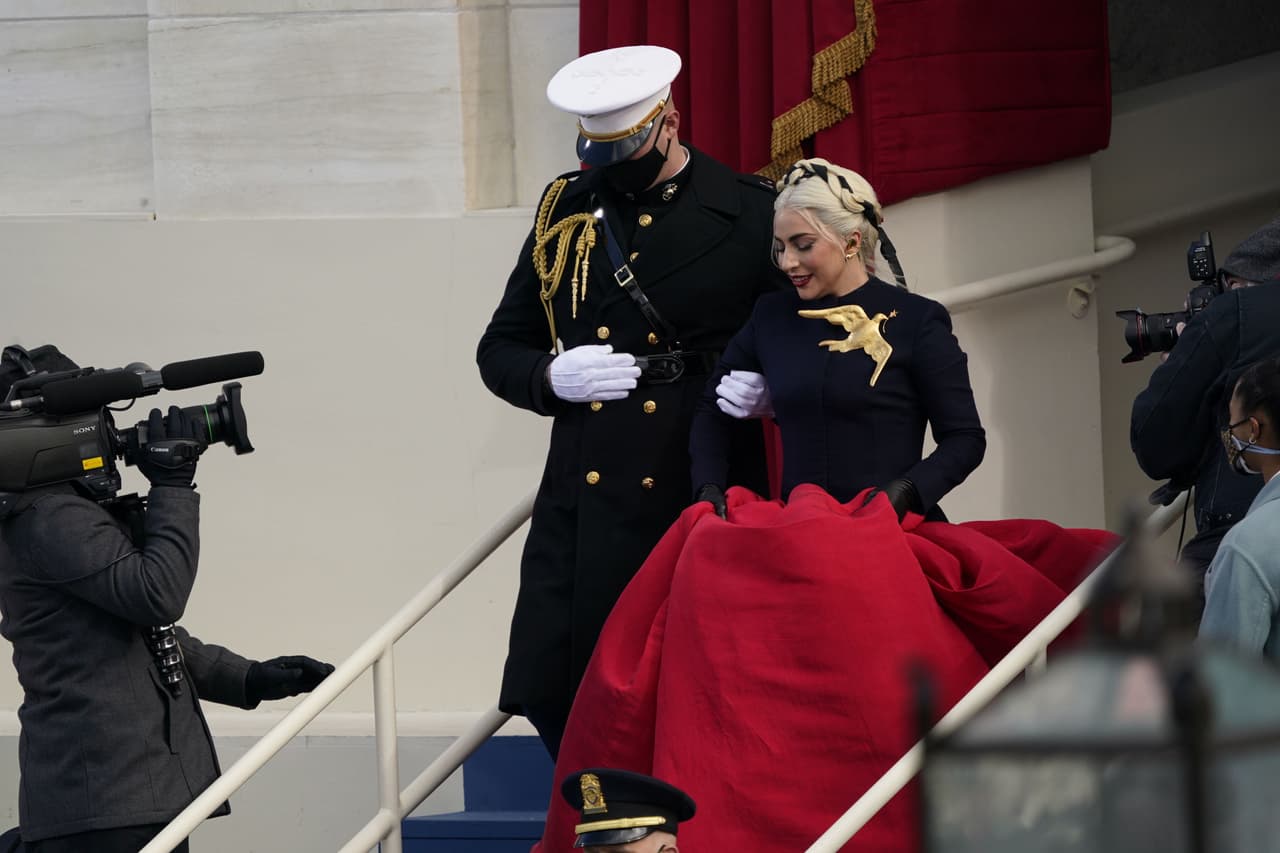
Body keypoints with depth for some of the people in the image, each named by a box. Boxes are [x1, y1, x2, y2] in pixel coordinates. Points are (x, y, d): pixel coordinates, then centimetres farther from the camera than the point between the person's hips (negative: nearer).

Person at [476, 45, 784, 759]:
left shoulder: (752, 215, 0)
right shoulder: (565, 211, 11)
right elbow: (500, 351, 16)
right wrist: (553, 377, -6)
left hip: (706, 504, -4)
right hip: (582, 508, 4)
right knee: (553, 696, 0)